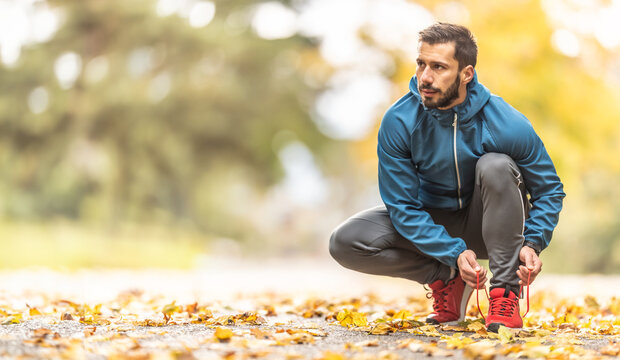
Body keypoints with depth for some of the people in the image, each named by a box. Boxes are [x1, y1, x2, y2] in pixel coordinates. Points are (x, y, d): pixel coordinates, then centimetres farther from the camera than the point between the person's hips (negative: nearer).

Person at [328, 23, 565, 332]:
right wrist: (455, 253, -30)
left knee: (497, 166, -34)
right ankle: (447, 280, -3)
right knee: (345, 243, -22)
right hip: (430, 223, 2)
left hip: (488, 225, -1)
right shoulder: (398, 123, -21)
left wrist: (532, 244, -29)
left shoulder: (507, 125, -24)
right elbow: (403, 205, -18)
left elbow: (549, 190, -11)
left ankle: (505, 293, -23)